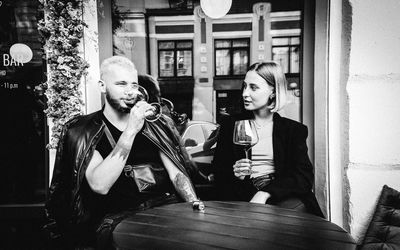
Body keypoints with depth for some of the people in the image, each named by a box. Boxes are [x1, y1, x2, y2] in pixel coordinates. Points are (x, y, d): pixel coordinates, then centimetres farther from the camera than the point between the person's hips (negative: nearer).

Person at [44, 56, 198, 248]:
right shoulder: (83, 131, -1)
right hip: (116, 216, -3)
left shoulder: (153, 125, 9)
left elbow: (177, 173, 4)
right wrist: (130, 131, -21)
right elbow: (100, 186, -17)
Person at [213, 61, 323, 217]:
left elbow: (305, 177, -4)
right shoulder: (230, 125, 12)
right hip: (243, 194, -1)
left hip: (282, 196, 2)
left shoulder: (294, 130, 9)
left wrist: (266, 193, -20)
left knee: (296, 207, -32)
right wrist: (233, 173, -12)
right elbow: (218, 171, 12)